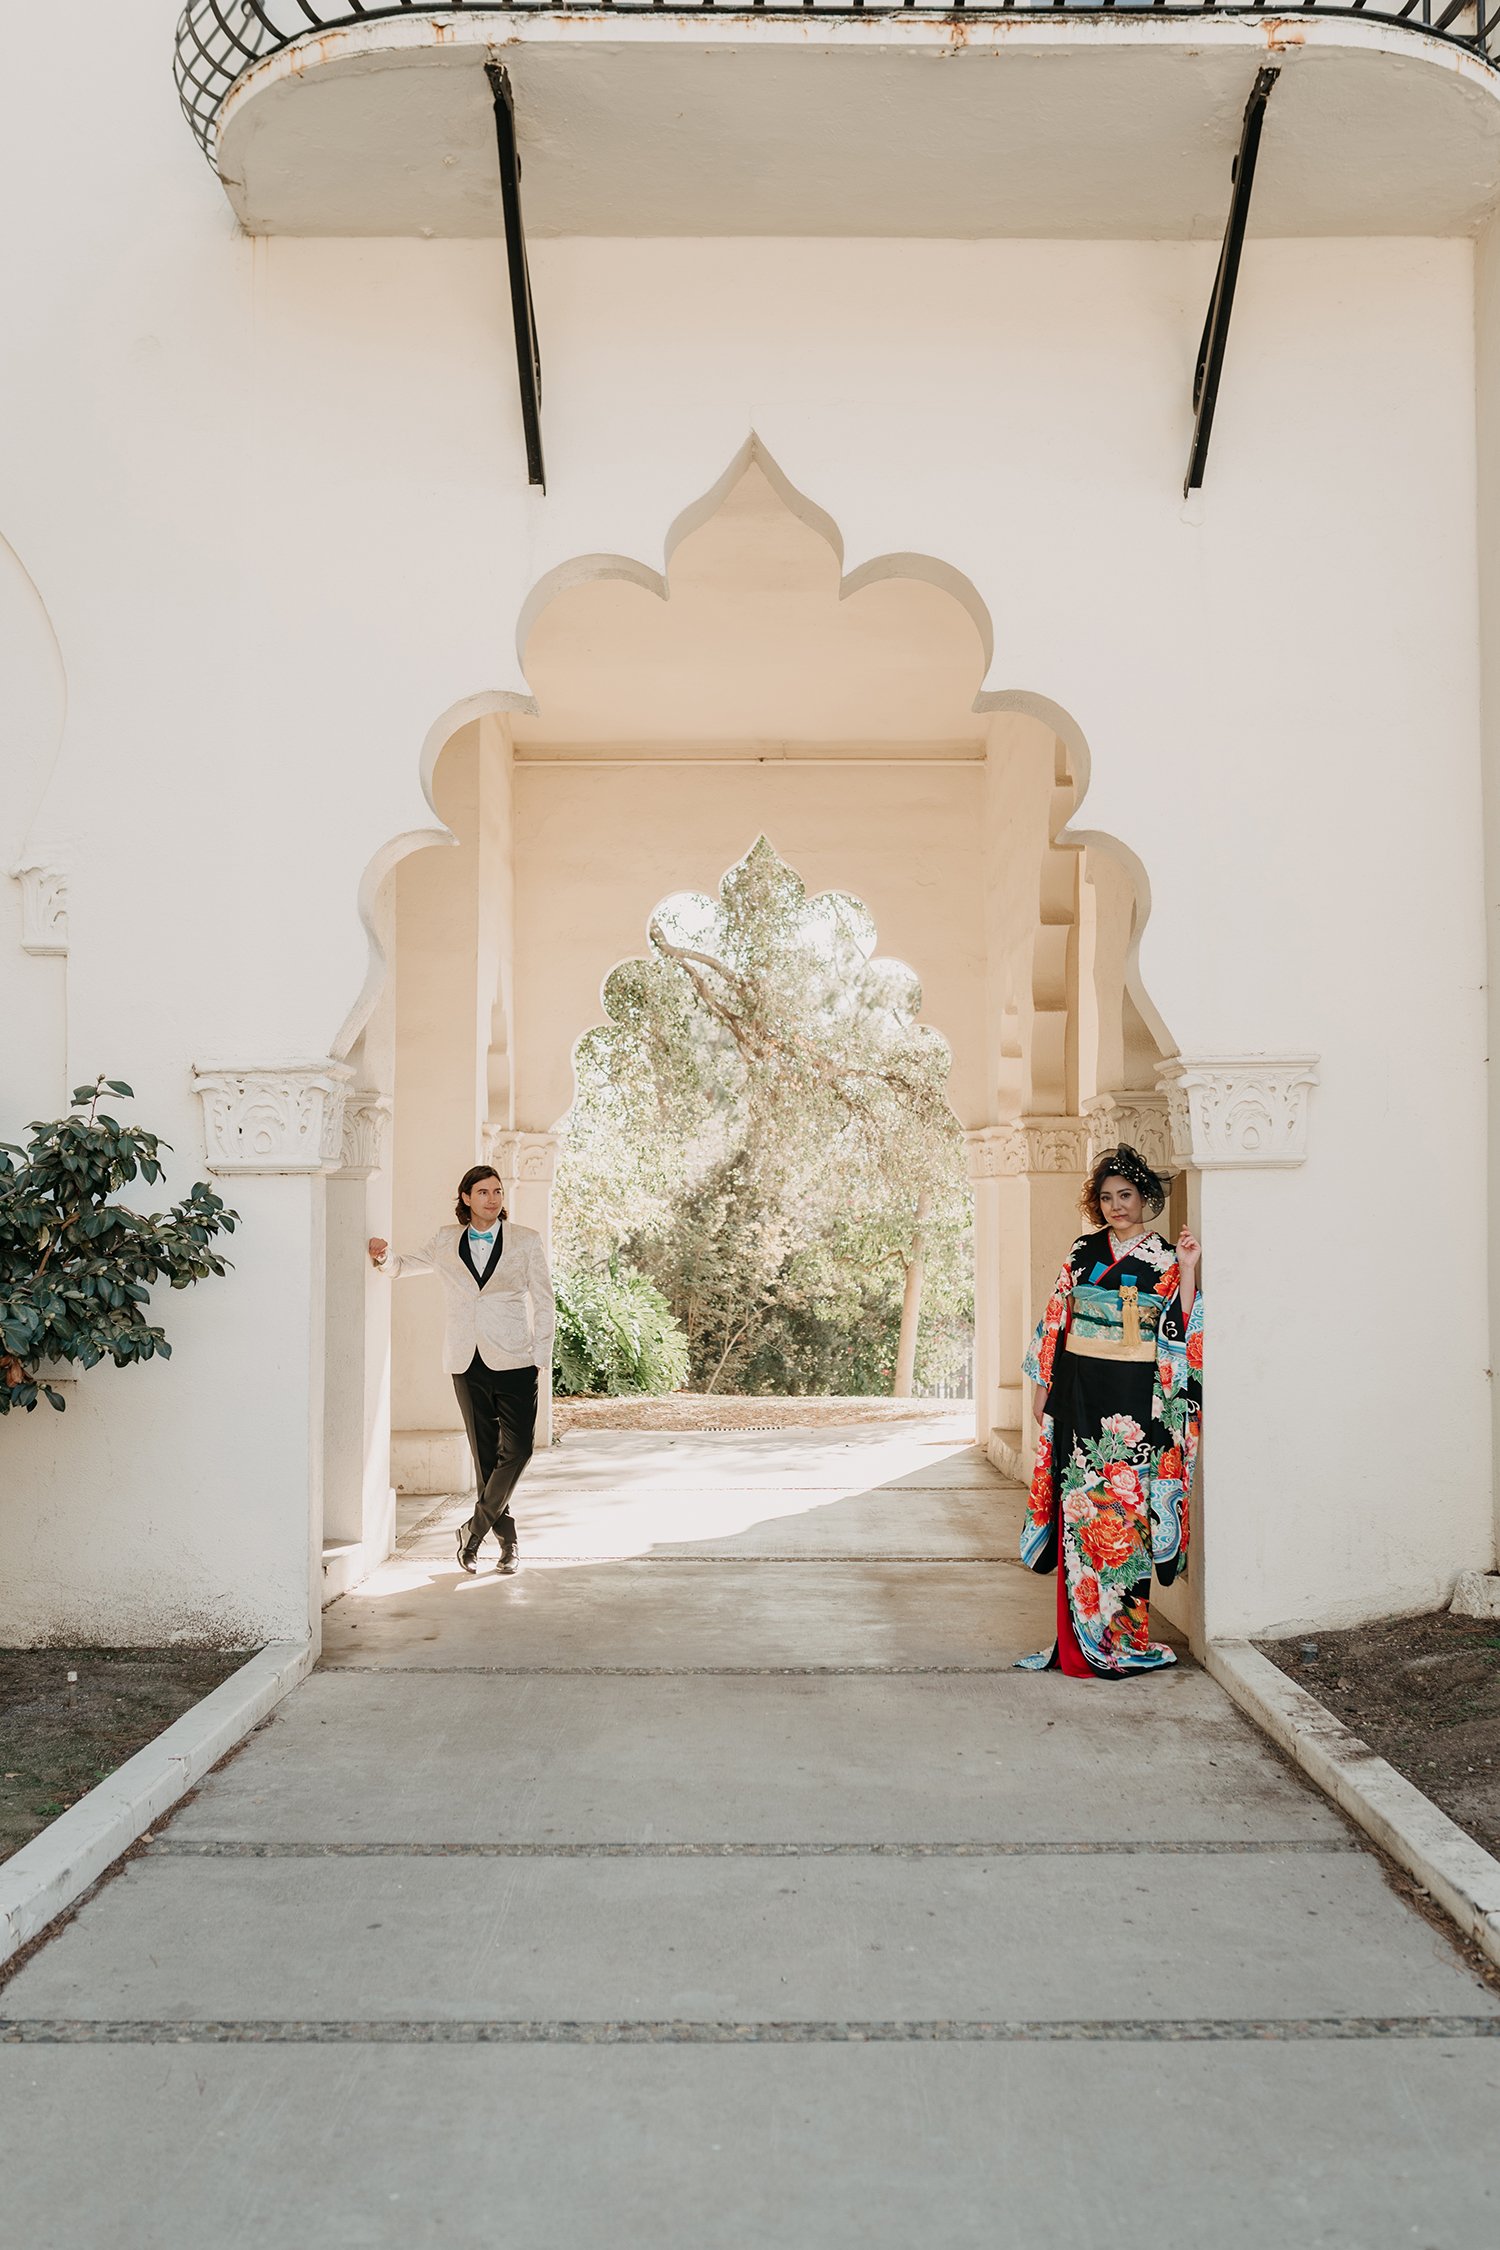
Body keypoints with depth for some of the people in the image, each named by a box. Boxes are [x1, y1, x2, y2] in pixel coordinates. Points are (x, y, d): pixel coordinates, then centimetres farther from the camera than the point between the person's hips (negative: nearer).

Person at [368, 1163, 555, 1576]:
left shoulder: (526, 1241, 5)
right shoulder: (446, 1241, 11)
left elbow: (544, 1301, 7)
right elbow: (402, 1267, 25)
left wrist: (541, 1357, 0)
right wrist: (385, 1255, 2)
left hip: (514, 1361, -2)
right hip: (467, 1362, 2)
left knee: (517, 1449, -11)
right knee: (484, 1453, 5)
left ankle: (475, 1529, 3)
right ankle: (507, 1538, 16)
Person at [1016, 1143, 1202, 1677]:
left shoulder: (1165, 1259, 2)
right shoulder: (1083, 1251, 9)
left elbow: (1180, 1331, -4)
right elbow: (1056, 1317, 11)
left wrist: (1187, 1272, -12)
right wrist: (1042, 1383, 8)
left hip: (1135, 1395, -2)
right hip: (1079, 1388, 3)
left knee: (1125, 1503, -3)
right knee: (1080, 1501, 3)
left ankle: (1122, 1634, 8)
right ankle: (1082, 1635, 12)